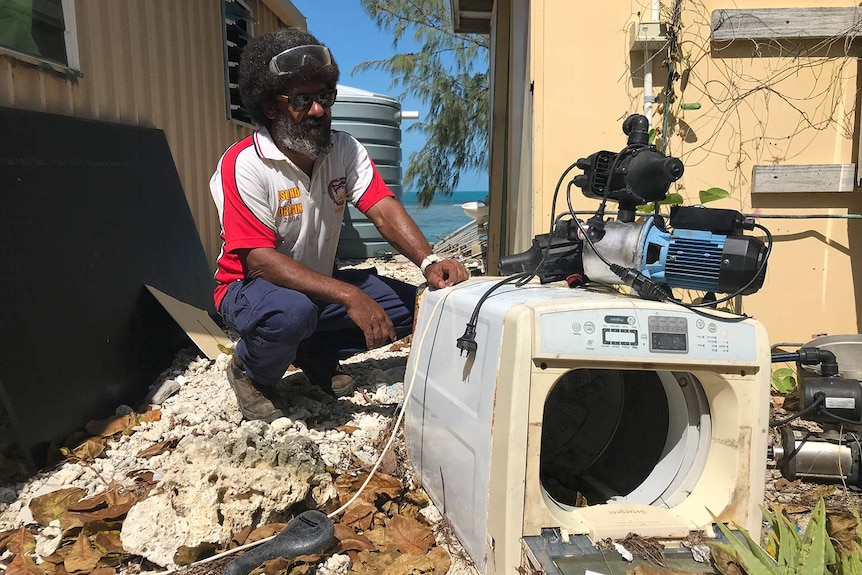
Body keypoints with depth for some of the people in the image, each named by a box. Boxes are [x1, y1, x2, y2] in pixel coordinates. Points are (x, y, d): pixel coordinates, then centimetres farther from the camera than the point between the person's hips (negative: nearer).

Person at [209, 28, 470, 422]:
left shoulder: (345, 150, -6)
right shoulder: (243, 165, -22)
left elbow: (383, 209, -18)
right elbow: (260, 261, -28)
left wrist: (429, 263, -38)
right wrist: (349, 297, -37)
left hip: (322, 284, 6)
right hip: (253, 287, -5)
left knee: (413, 304, -10)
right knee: (292, 312, -39)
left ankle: (318, 354, 12)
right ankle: (251, 372, -3)